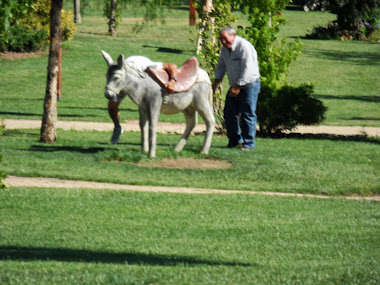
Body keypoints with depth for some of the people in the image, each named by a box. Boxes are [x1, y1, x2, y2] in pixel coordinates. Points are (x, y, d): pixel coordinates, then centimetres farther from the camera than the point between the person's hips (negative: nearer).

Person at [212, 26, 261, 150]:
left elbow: (247, 70, -23)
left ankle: (248, 143, -2)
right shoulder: (225, 49, 7)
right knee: (229, 113, 6)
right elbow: (221, 66, 19)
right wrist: (216, 82, 6)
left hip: (249, 84, -8)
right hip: (235, 86, 8)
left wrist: (238, 87, -22)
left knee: (247, 114, -8)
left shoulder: (244, 46, -20)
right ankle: (235, 140, 16)